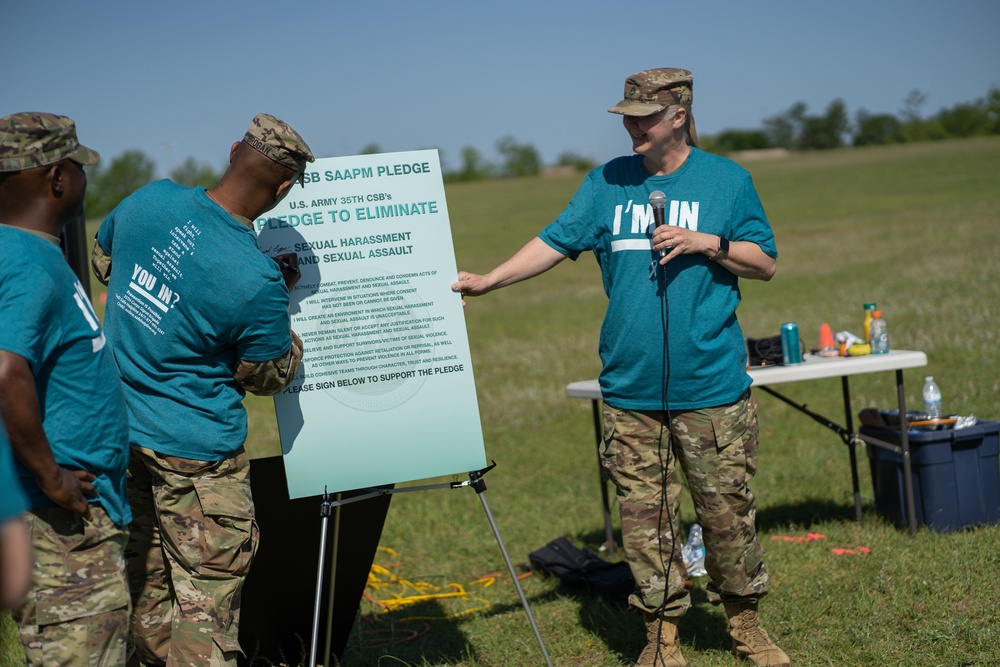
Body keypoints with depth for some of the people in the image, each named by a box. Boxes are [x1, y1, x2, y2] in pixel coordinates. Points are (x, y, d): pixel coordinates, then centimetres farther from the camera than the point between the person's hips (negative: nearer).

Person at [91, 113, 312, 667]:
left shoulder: (150, 199, -8)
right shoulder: (257, 282, -26)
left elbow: (102, 259, 15)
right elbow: (271, 375, -8)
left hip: (120, 429, 7)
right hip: (195, 453, -7)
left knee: (149, 582, 21)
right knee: (205, 596, 4)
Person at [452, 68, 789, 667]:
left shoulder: (726, 180, 3)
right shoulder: (608, 182, 10)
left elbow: (765, 263, 5)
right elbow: (557, 241, 5)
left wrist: (708, 243, -11)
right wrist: (487, 281, -4)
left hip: (711, 386, -2)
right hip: (630, 389, 2)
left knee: (727, 509, 5)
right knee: (645, 515, 5)